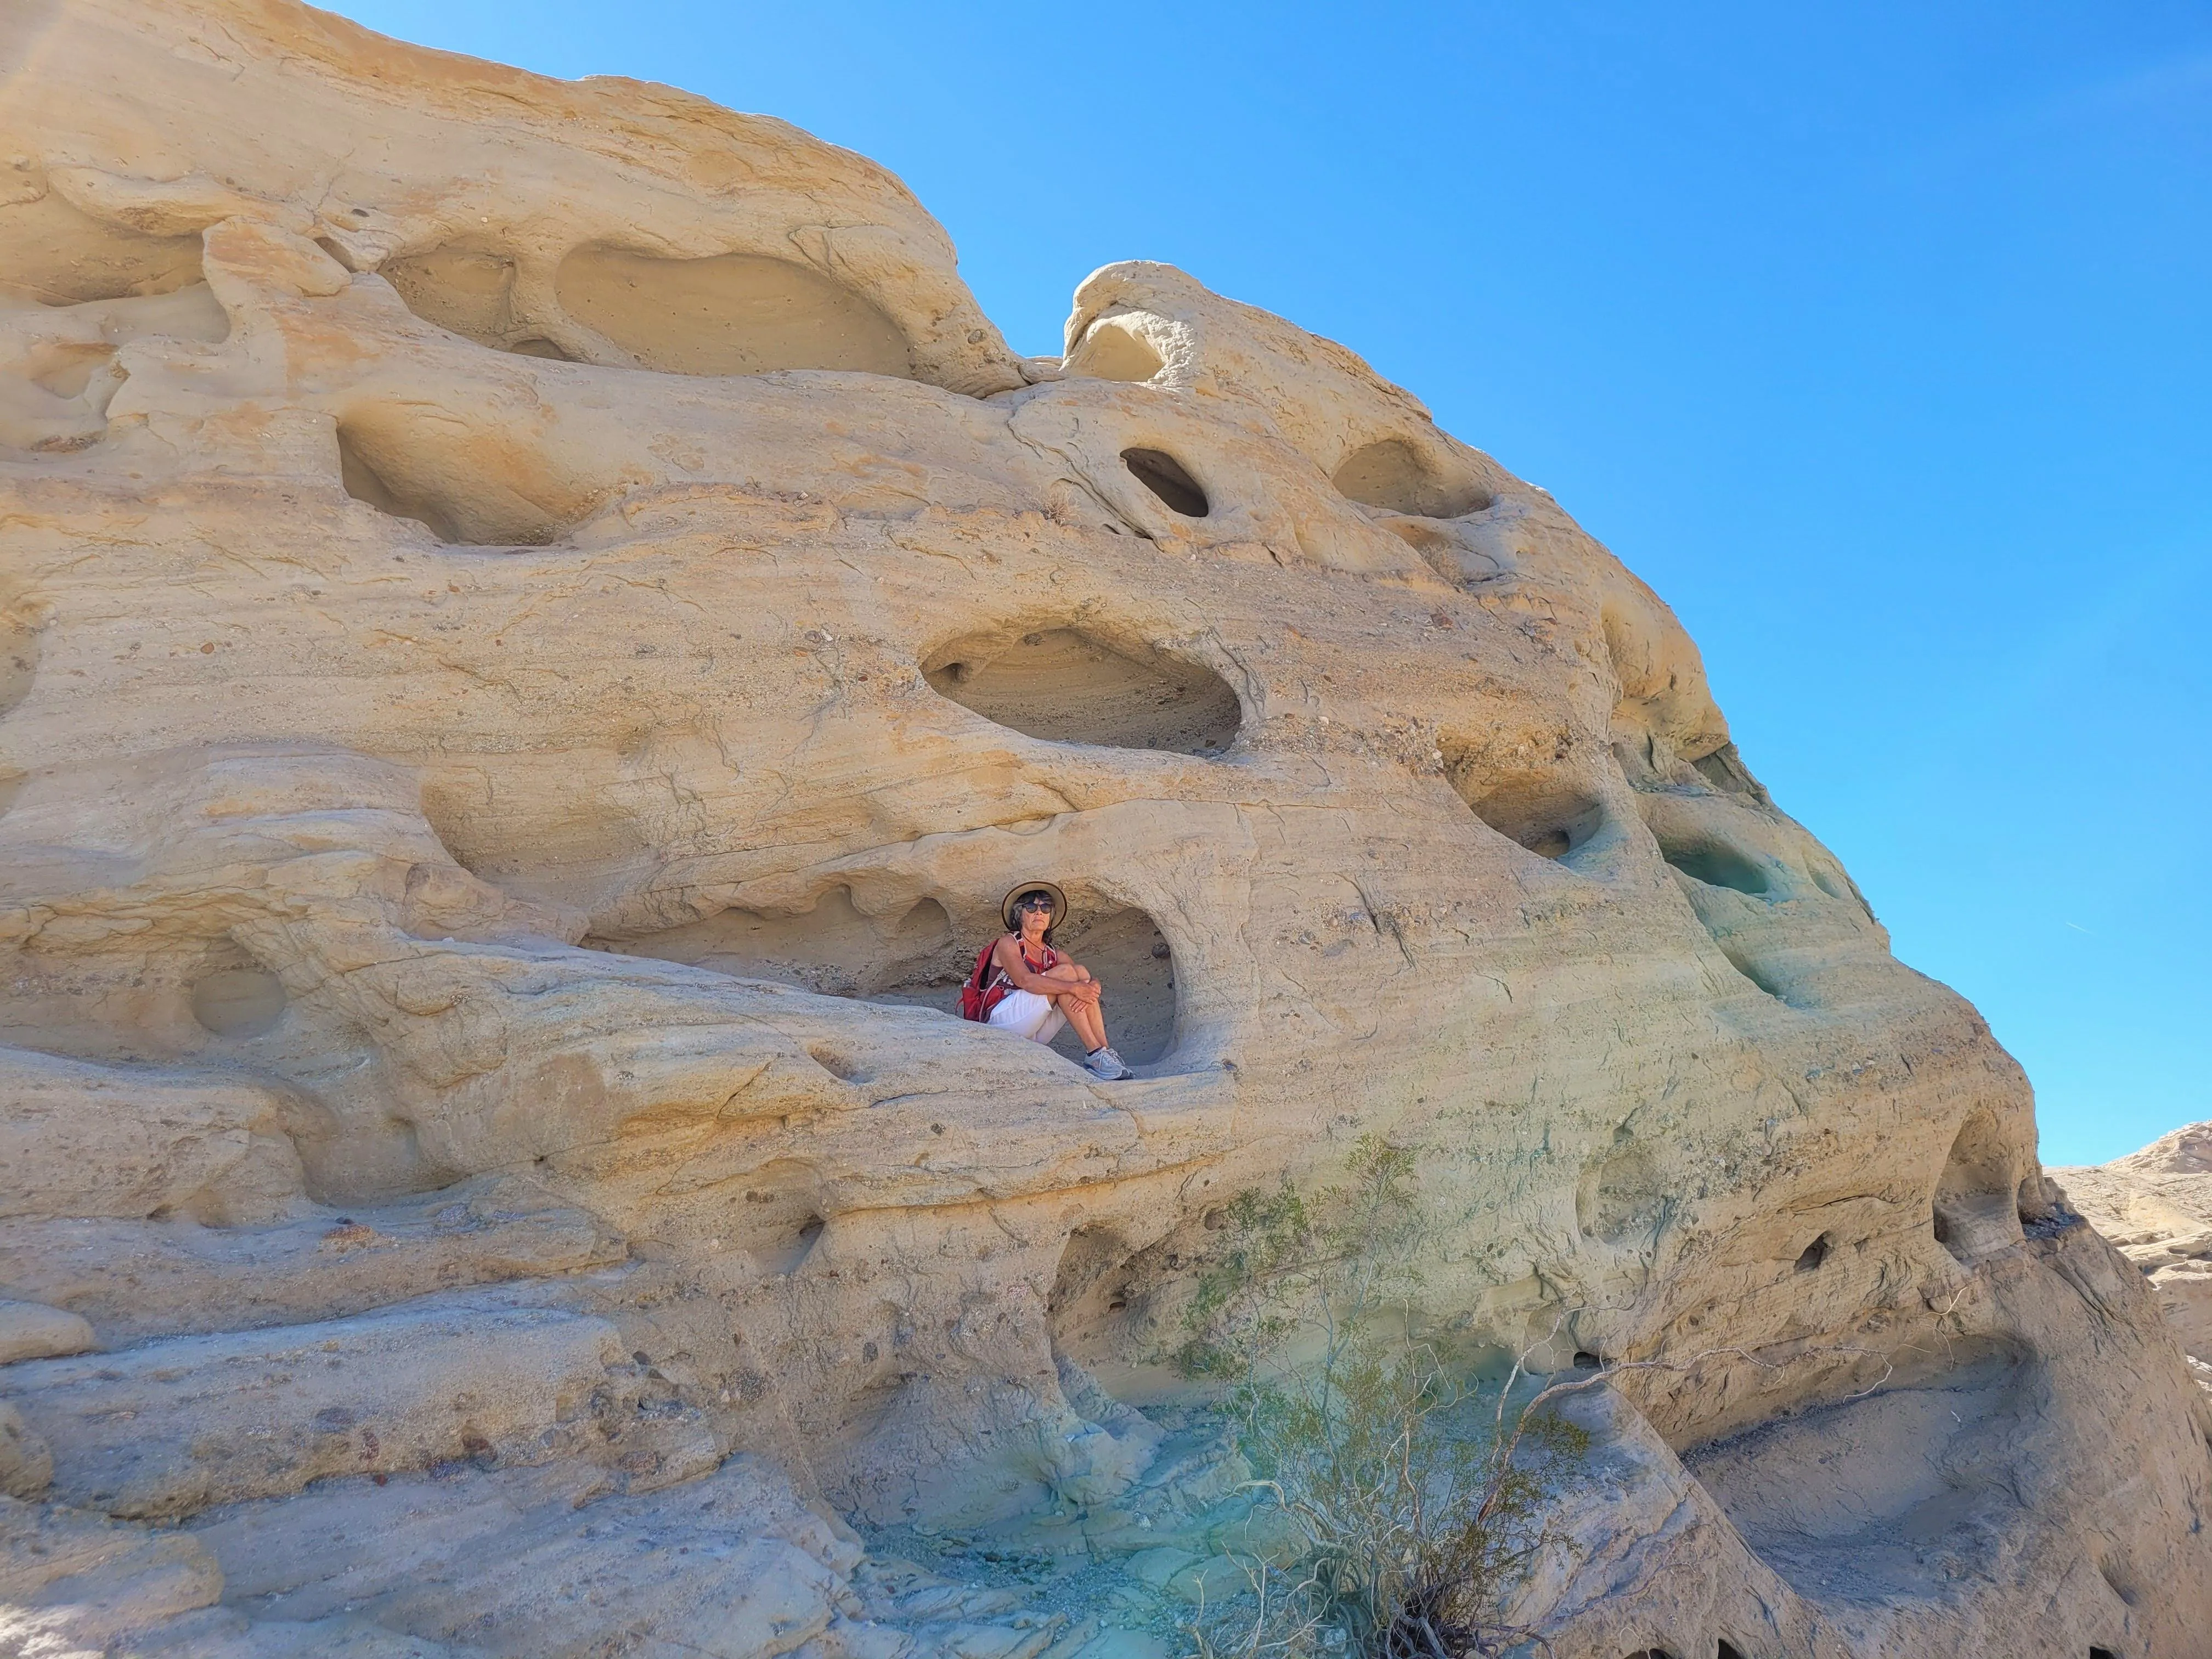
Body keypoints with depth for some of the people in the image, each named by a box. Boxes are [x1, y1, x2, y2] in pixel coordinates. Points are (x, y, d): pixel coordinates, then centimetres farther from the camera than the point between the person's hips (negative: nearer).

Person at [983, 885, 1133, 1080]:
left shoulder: (1053, 955, 17)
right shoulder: (1008, 943, 1)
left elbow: (1095, 983, 4)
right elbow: (1025, 980, -20)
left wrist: (1091, 989, -22)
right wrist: (1074, 988, -27)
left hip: (1033, 1038, 6)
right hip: (1002, 1021, -6)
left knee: (1082, 972, -9)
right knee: (1065, 972, -19)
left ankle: (1105, 1051, -22)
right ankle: (1095, 1054, -27)